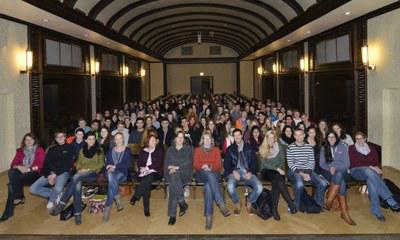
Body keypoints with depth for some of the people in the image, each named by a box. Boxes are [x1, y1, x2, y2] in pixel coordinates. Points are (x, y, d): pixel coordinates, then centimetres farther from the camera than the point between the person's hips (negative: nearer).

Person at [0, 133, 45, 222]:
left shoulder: (39, 150, 9)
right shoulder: (20, 151, 21)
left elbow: (39, 165, -4)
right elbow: (13, 164, 11)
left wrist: (28, 169, -18)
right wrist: (19, 167, -12)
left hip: (34, 173, -4)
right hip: (21, 172, 4)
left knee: (12, 183, -31)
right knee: (12, 172, -34)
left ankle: (9, 210, -27)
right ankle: (19, 197, -30)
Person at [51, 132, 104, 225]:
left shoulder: (99, 150, 8)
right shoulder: (82, 151, 21)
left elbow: (100, 164, 1)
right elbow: (79, 163, 19)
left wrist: (88, 169, -11)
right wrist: (79, 169, -5)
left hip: (93, 173, -3)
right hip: (82, 174, 3)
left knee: (76, 177, -35)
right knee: (77, 185, -34)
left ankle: (62, 204, -32)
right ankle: (77, 214, -36)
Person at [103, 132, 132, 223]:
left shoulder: (127, 150, 11)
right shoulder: (111, 151, 22)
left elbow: (127, 164, -2)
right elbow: (107, 163, 11)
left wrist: (114, 166, -11)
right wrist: (109, 168, -12)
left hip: (122, 173, -2)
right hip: (112, 172, 2)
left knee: (111, 183, -36)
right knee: (110, 175, -38)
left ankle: (108, 208, -34)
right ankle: (118, 200, -32)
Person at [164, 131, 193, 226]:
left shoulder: (188, 148, 14)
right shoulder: (170, 149, 19)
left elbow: (188, 162, 0)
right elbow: (166, 163, 10)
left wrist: (177, 167, -11)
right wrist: (170, 168, -12)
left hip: (184, 173, -1)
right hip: (172, 173, 1)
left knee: (173, 185, -33)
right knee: (174, 177, -36)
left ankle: (172, 214, -28)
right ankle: (182, 204, -28)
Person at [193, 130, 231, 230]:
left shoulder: (216, 149, 17)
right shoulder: (197, 150, 18)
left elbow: (218, 165, 6)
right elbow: (195, 165, 6)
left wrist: (209, 166, -15)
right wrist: (204, 167, -16)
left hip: (214, 173, 1)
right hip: (201, 174, -1)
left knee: (208, 185, -37)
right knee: (210, 175, -40)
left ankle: (209, 216, -46)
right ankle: (221, 204, -51)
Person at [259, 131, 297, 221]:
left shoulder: (280, 148, 12)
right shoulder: (262, 149, 6)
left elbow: (282, 162, 8)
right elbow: (264, 164, -4)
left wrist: (279, 169, -12)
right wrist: (277, 169, -14)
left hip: (277, 172, 2)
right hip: (266, 172, -2)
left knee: (275, 181, -35)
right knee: (277, 177, -35)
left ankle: (274, 209, -35)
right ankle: (291, 204, -36)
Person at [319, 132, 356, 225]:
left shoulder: (342, 147, 6)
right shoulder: (324, 148, 13)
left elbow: (347, 164, 1)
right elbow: (321, 163, 8)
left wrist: (336, 167, -16)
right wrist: (330, 168, -13)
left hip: (341, 171, 0)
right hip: (328, 172, 0)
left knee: (338, 175, -39)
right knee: (341, 182, -33)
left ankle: (329, 200, -37)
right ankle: (344, 212, -38)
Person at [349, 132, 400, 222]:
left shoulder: (371, 148, 20)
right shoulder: (351, 149, 8)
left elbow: (376, 161, 14)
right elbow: (354, 163, -5)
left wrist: (376, 168, -10)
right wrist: (369, 167, -16)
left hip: (371, 171, 3)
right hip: (356, 171, -3)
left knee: (371, 180, -37)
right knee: (369, 171, -40)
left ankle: (376, 210, -38)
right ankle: (389, 199, -45)